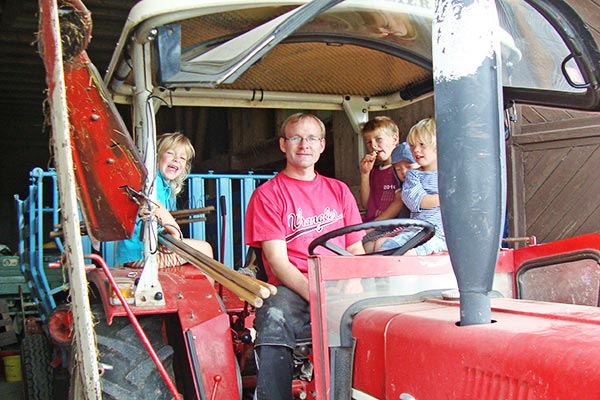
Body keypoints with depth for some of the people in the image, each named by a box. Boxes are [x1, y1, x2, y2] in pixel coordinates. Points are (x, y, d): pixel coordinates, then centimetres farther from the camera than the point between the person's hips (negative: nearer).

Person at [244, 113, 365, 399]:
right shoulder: (267, 195, 8)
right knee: (274, 318, -36)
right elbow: (278, 262, -3)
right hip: (291, 290, -3)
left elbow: (356, 251, 16)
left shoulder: (339, 191, 22)